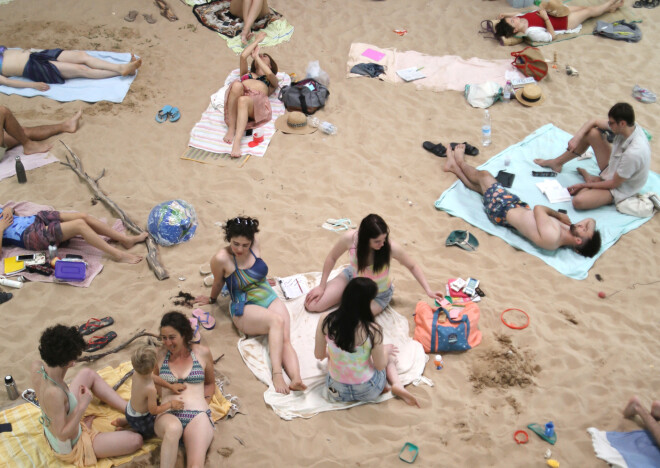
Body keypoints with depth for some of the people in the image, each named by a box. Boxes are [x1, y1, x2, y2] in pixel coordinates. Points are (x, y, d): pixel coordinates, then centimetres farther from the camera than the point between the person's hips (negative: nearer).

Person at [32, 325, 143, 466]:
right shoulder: (53, 392, -43)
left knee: (88, 374, 18)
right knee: (136, 440, -8)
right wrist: (82, 405, -30)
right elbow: (63, 435, -32)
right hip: (70, 447, -8)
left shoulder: (37, 367, -20)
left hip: (51, 427, 8)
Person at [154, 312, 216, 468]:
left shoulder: (202, 352, 14)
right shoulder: (161, 354, 14)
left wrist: (203, 401, 9)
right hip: (168, 415, 0)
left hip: (198, 415, 0)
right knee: (173, 428, -42)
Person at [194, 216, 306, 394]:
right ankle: (277, 375, -45)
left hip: (270, 299, 4)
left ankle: (296, 379, -48)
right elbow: (218, 283, 7)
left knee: (285, 338, -26)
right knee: (277, 321, -36)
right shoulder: (221, 258, -14)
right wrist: (212, 299, 24)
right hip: (244, 309, -4)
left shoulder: (254, 245, -1)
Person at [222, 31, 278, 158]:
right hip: (241, 94, 2)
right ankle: (231, 128, -35)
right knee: (236, 85, -36)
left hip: (257, 101, -2)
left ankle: (237, 142, -57)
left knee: (243, 100, -40)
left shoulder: (271, 81, 37)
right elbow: (243, 56, 26)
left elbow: (269, 73, 11)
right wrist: (257, 41, 39)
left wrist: (256, 56, 25)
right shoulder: (246, 74, 44)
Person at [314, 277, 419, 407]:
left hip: (337, 392, 3)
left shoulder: (325, 320, -18)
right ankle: (397, 385, 6)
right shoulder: (372, 330, -26)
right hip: (368, 392, -3)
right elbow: (380, 366, -13)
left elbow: (318, 355, -4)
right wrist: (385, 350, 9)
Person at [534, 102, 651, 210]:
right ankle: (557, 162, 15)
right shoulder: (629, 126, -15)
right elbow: (594, 122, -1)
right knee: (590, 132, -5)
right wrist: (577, 138, -18)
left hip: (619, 189, -8)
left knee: (578, 201, -32)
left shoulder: (634, 152, -38)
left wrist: (584, 185, -15)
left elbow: (614, 184, -25)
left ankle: (590, 181, 2)